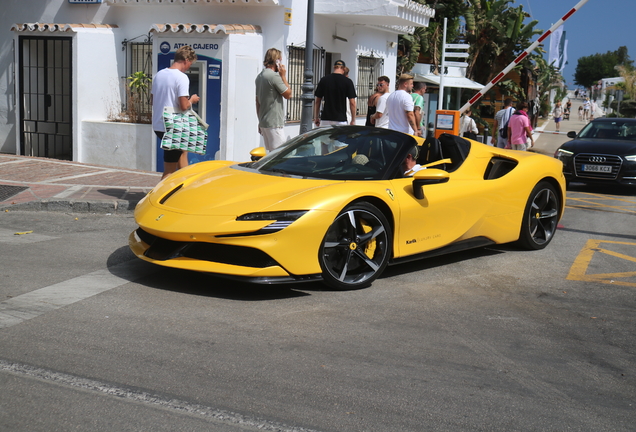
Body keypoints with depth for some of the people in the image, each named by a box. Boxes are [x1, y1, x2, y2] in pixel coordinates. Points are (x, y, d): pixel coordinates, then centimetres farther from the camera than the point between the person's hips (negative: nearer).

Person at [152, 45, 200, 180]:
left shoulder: (159, 74, 9)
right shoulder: (182, 77, -15)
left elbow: (153, 100, 15)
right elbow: (184, 106, -20)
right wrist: (192, 100, 0)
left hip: (157, 125, 9)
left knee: (182, 150, 30)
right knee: (170, 170, -1)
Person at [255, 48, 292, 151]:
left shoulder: (259, 76, 14)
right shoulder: (274, 76, -14)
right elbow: (288, 94, -9)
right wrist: (283, 76, -2)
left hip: (263, 122, 9)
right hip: (274, 122, -9)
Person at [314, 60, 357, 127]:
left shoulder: (324, 80, 3)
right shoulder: (348, 81, -3)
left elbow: (317, 101, 6)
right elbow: (352, 103, -5)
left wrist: (316, 118, 15)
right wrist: (353, 120, 4)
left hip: (325, 119, 2)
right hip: (341, 119, -2)